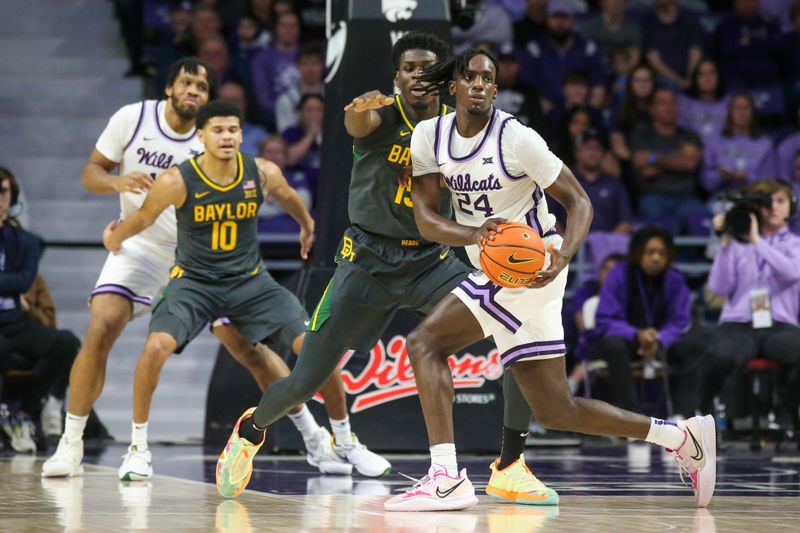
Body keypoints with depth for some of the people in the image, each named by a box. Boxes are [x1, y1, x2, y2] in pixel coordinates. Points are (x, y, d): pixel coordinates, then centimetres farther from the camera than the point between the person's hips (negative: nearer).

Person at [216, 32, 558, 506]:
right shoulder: (384, 116, -13)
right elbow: (357, 125, -38)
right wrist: (359, 109, -64)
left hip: (431, 260, 3)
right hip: (368, 260, -3)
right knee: (306, 381, -3)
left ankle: (510, 469, -4)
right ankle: (250, 431, 33)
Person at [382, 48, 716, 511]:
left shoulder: (516, 138, -15)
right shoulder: (429, 137, 2)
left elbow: (579, 201, -11)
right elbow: (426, 219, -2)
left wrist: (563, 256, -30)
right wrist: (473, 234, -23)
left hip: (529, 271, -7)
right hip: (495, 272, 7)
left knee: (425, 343, -18)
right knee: (557, 411, 10)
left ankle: (446, 477, -19)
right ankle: (682, 436, 23)